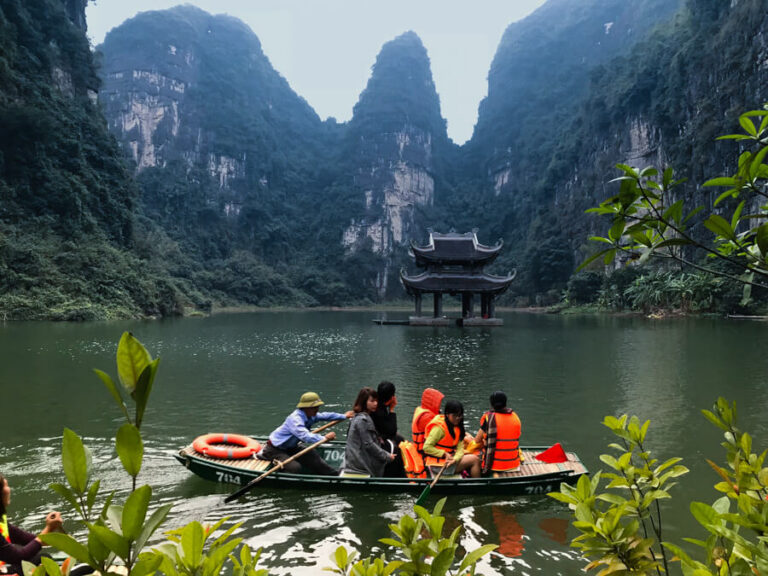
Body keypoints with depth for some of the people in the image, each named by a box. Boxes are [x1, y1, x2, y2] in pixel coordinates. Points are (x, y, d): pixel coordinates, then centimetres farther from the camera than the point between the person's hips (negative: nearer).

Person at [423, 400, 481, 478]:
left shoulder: (457, 427, 9)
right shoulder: (439, 428, -17)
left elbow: (460, 448, -1)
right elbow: (427, 447, -20)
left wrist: (455, 459, -21)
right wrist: (444, 454, -20)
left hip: (449, 459, 9)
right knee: (474, 460, -9)